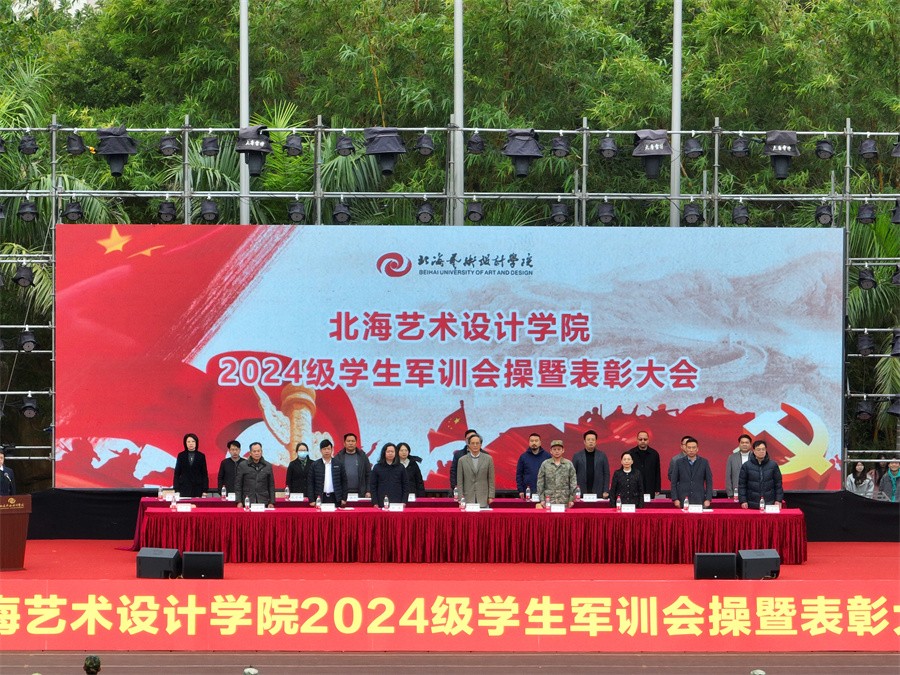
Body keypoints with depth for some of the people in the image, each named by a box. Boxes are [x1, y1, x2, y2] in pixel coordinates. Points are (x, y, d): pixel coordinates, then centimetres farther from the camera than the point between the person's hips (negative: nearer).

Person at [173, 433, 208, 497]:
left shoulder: (201, 456, 6)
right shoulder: (181, 456, 6)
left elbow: (205, 474, 6)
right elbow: (177, 473, 6)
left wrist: (205, 490, -1)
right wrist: (176, 490, -1)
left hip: (198, 489, 0)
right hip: (184, 488, 0)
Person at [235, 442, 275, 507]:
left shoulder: (268, 466, 10)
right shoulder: (242, 466, 5)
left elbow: (271, 486, 11)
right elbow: (238, 485, 4)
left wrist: (271, 502, 4)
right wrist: (239, 502, -4)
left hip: (263, 502, 1)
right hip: (247, 503, -1)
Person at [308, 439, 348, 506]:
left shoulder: (339, 465, 7)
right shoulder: (315, 465, 5)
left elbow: (344, 482, 8)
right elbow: (310, 484, 4)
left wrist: (344, 499, 2)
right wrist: (312, 500, -3)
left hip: (335, 498, 0)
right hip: (320, 498, 0)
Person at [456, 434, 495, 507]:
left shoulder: (488, 459, 4)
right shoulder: (462, 460, 5)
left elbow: (491, 479, 5)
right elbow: (459, 481, 5)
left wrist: (491, 496, -1)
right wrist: (461, 497, -3)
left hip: (483, 499, 0)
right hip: (468, 499, 0)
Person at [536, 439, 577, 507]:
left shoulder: (569, 464, 5)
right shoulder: (545, 464, 5)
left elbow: (573, 483, 6)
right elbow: (540, 483, 5)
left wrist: (571, 499, -1)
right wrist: (541, 499, -1)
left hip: (564, 502, 0)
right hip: (549, 501, 0)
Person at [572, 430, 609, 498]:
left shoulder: (602, 456, 8)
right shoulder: (577, 456, 8)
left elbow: (606, 474, 6)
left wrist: (606, 491, -2)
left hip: (598, 494, 0)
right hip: (581, 493, 0)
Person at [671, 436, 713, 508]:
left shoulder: (704, 462, 6)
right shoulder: (679, 462, 6)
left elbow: (709, 482, 6)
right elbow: (674, 482, 6)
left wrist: (708, 499, -2)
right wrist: (675, 499, -2)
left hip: (699, 500, 0)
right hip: (683, 501, 0)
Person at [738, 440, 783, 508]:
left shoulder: (773, 465, 5)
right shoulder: (746, 466, 2)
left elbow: (778, 484, 8)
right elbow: (742, 484, 3)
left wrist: (778, 500, 1)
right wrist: (743, 501, -4)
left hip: (770, 503, 1)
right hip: (752, 504, -1)